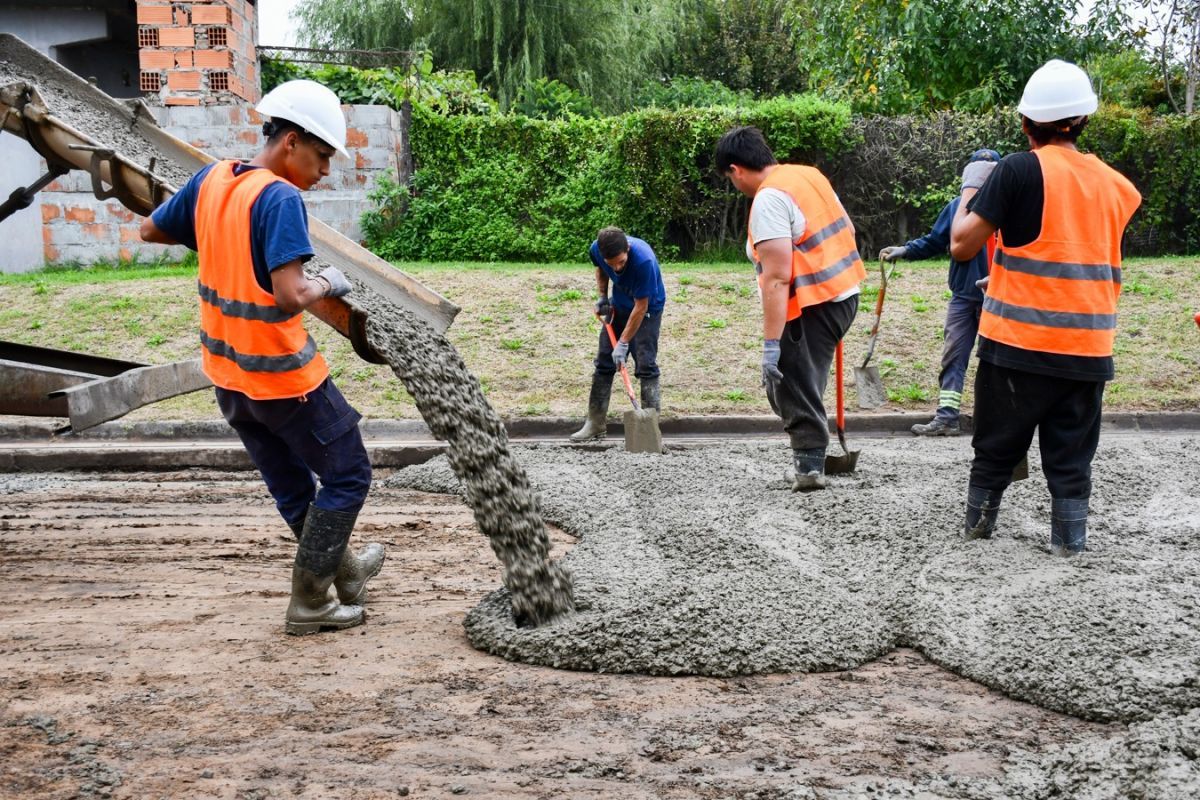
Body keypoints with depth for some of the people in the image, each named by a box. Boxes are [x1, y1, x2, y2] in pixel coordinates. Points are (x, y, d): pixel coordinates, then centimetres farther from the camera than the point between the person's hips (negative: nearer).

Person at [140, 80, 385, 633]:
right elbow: (290, 296, -29)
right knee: (347, 477, 9)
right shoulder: (280, 198, -21)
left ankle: (342, 571, 41)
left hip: (227, 373, 8)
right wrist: (327, 283, -9)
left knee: (290, 484, 22)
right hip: (282, 375, -8)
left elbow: (150, 230, 16)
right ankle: (309, 602, 13)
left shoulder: (211, 180, 2)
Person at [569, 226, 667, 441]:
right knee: (603, 362, 5)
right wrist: (602, 297, -4)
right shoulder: (596, 249, -22)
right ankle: (596, 423, 13)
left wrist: (623, 343, -26)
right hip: (620, 305, 6)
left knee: (646, 365, -13)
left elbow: (641, 307, -30)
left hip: (648, 308, -5)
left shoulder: (643, 260, -38)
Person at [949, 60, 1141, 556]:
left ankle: (976, 532, 23)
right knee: (1071, 456, 11)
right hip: (1088, 348, 3)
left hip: (1018, 342, -3)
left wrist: (970, 189, 6)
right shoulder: (1114, 184, 7)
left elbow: (962, 245, -10)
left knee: (996, 448, 12)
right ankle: (1069, 546, 13)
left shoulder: (1019, 170, -9)